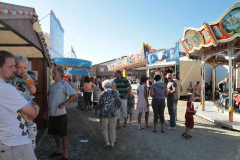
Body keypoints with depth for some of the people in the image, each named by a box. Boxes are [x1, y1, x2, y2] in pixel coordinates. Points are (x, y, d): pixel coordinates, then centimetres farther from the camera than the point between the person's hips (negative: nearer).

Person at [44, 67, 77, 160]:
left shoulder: (64, 84, -11)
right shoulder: (53, 85, 13)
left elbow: (74, 95, -17)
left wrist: (64, 104, -20)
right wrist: (46, 111, 19)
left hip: (60, 114, -8)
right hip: (52, 114, 8)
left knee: (63, 135, 2)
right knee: (55, 133, 19)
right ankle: (58, 150, 36)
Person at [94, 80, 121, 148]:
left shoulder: (104, 93, -11)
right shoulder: (115, 93, 1)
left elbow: (100, 103, -11)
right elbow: (119, 102, 1)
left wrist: (96, 110, 3)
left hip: (104, 114, -4)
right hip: (113, 114, 4)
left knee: (104, 128, 11)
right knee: (112, 128, 13)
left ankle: (107, 141, 3)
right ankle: (112, 142, 19)